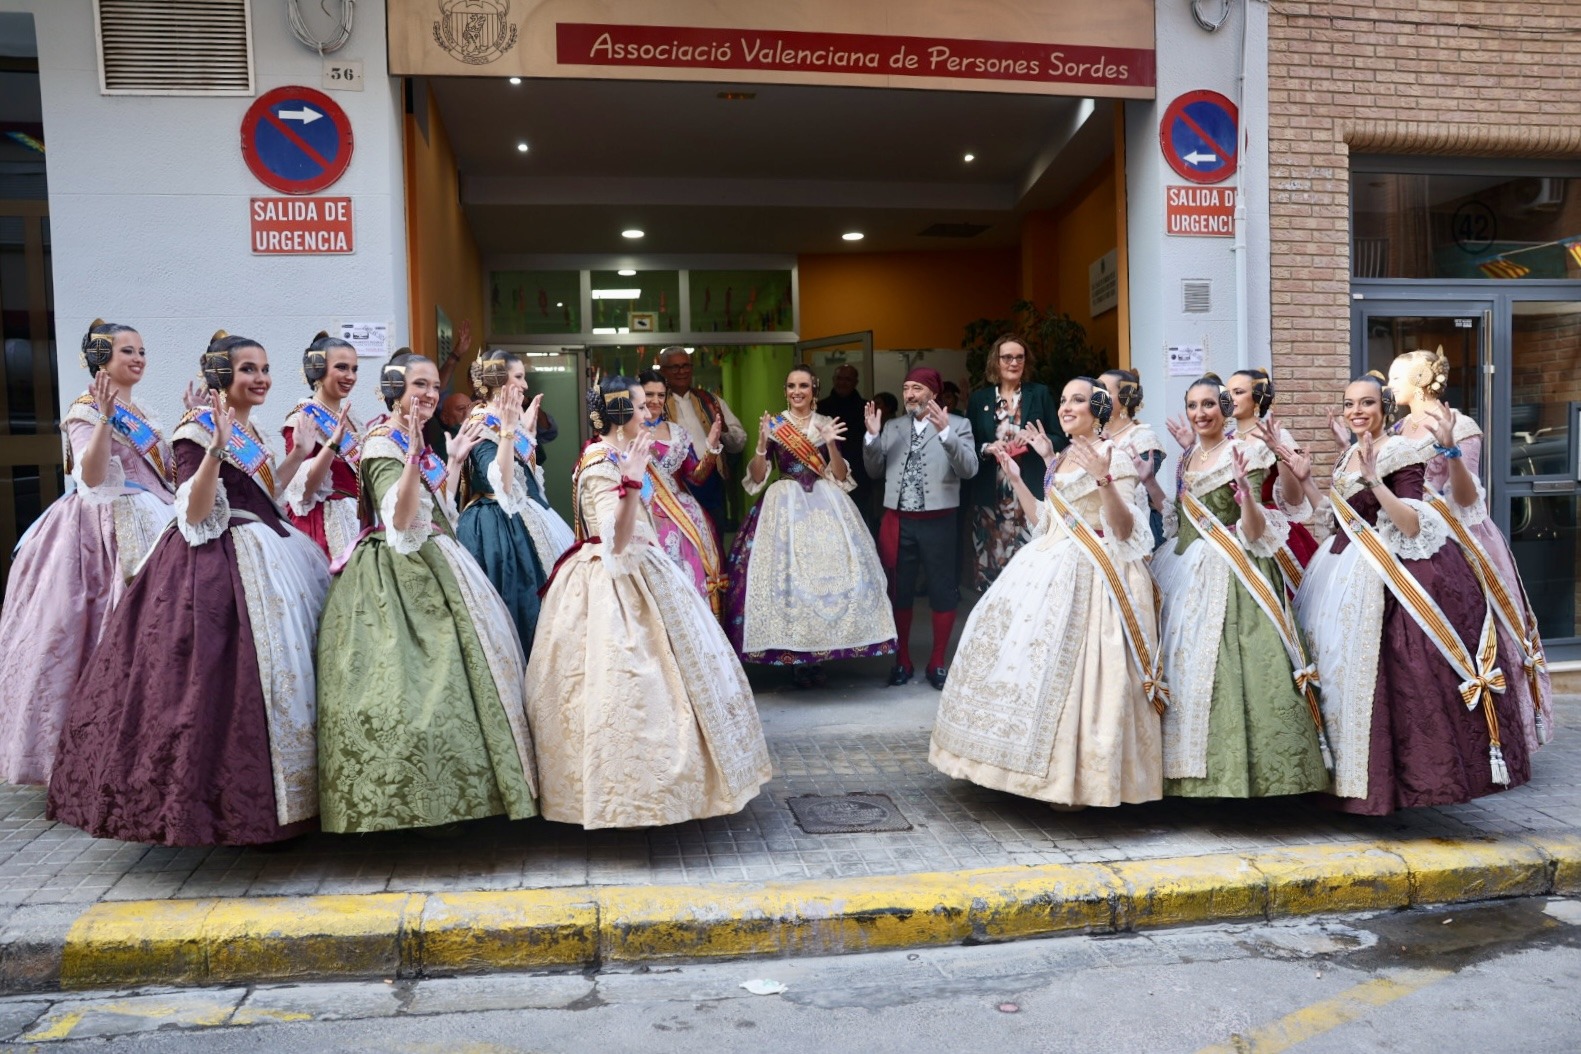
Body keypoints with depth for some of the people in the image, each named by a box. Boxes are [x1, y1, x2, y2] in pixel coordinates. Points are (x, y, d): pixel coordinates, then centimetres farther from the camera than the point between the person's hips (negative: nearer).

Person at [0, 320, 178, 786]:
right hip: (109, 532, -8)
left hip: (151, 524, 8)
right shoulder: (85, 410, -6)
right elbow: (92, 478, -20)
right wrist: (104, 417, -28)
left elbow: (165, 471, 20)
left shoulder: (140, 412, 17)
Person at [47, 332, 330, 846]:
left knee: (281, 661, 11)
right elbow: (195, 516, -20)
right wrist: (215, 449, -31)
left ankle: (274, 794, 22)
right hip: (219, 567, -9)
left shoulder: (250, 429, 13)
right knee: (231, 677, -10)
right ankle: (225, 802, 2)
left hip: (267, 554, 9)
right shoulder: (198, 429, -12)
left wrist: (299, 453, 17)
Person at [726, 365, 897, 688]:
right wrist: (762, 442, -16)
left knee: (829, 570, -4)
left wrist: (831, 444, -12)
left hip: (825, 505, 2)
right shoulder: (774, 424, 4)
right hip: (786, 505, -1)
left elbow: (841, 477, 3)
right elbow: (756, 477, -1)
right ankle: (795, 659, 3)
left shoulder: (827, 424, 8)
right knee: (787, 574, -7)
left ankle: (819, 653, 9)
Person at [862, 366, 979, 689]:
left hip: (937, 521, -3)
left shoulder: (957, 425, -2)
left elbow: (969, 469, -15)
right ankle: (902, 660, 25)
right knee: (898, 592, 11)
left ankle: (937, 662, 20)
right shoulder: (892, 428, 10)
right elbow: (875, 471, 7)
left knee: (943, 591, 6)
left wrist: (944, 432, -26)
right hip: (898, 521, 3)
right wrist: (872, 436, -8)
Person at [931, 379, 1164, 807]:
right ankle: (1035, 762, 19)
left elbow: (1124, 529, -15)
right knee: (1029, 653, 7)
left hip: (1088, 575, -8)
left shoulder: (1114, 457, -7)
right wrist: (1016, 479, 20)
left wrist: (1104, 480, -28)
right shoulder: (1060, 459, 17)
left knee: (1070, 667, -11)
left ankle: (1077, 773, 1)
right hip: (1047, 567, 9)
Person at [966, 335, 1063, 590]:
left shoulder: (1040, 393, 8)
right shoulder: (978, 398, 10)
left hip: (1031, 492, -1)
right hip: (991, 495, 1)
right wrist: (986, 449, -10)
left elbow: (1059, 440, 7)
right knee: (992, 559, -2)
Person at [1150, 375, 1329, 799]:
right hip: (1187, 576, 6)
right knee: (1186, 666, 6)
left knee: (1230, 669, -12)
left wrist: (1246, 489, -29)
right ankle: (1192, 771, 14)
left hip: (1231, 579, -6)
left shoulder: (1245, 453, -5)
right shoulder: (1185, 459, 14)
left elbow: (1255, 533, -12)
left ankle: (1236, 768, -3)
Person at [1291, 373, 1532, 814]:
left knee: (1375, 674, -9)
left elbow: (1413, 526, -19)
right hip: (1345, 574, 8)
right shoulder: (1348, 456, 14)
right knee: (1338, 668, 11)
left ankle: (1379, 779, 2)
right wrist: (1306, 480, 11)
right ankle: (1345, 773, 21)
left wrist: (1374, 480, -28)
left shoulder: (1401, 454, -10)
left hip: (1385, 579, -8)